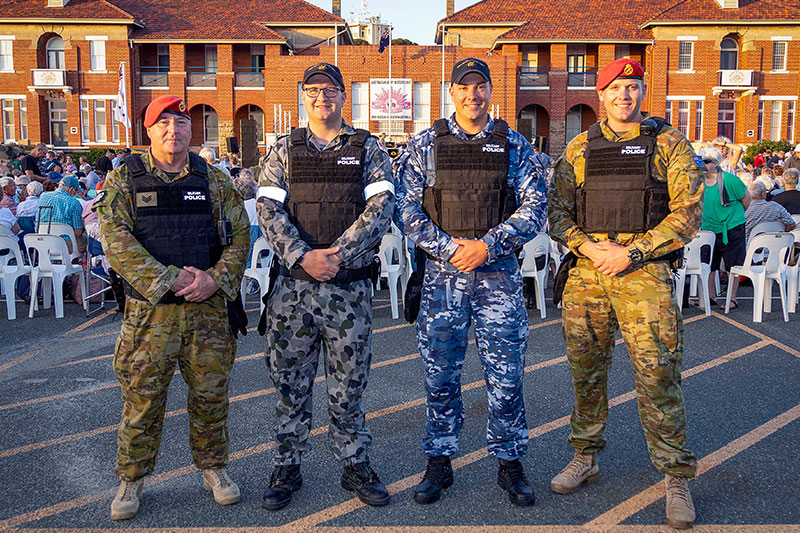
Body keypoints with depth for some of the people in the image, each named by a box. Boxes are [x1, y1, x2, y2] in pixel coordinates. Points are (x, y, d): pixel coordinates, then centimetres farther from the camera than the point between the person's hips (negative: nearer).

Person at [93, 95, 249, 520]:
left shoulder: (215, 181, 7)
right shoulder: (124, 179, 2)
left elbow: (238, 234, 5)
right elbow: (116, 238, -9)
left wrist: (216, 279, -12)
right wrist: (170, 278, -17)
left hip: (208, 308, 2)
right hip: (149, 310, -2)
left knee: (210, 394, 10)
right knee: (142, 397, 6)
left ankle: (213, 468, 30)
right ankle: (131, 479, 25)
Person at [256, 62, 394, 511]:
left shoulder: (368, 149, 6)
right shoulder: (284, 151, 8)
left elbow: (381, 206, -6)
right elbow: (268, 209, -2)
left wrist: (338, 254, -16)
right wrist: (302, 256, -17)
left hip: (350, 287, -1)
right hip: (293, 285, 1)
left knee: (350, 383, 9)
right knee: (290, 381, 9)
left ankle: (356, 465, 26)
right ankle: (288, 466, 25)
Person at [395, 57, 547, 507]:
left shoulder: (515, 146, 6)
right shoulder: (425, 145, 5)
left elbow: (535, 206, 0)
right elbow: (406, 208, 0)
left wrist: (488, 245, -13)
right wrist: (449, 247, -12)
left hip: (499, 272, 0)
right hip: (442, 274, 0)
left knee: (506, 372, 4)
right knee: (441, 373, 7)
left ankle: (510, 462, 21)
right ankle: (440, 462, 22)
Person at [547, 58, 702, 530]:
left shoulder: (669, 144, 4)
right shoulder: (580, 149, 12)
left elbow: (688, 213, -3)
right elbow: (557, 212, 9)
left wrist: (631, 252, -13)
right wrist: (587, 247, -10)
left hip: (645, 273, -3)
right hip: (586, 275, 3)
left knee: (658, 376, -3)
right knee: (586, 372, 11)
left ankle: (677, 478, 12)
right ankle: (586, 459, 28)